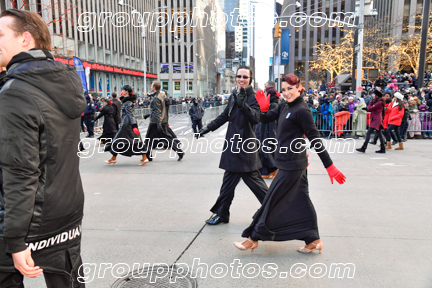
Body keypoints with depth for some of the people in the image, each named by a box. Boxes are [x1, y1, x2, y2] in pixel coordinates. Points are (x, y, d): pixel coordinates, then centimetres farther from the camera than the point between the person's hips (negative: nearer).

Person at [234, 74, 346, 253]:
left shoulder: (301, 110, -16)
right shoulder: (284, 107, 10)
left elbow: (315, 140, -18)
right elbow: (266, 119, 11)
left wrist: (329, 165, -17)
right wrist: (263, 109, -10)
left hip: (292, 164, -9)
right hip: (292, 163, 9)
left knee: (273, 200, 0)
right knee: (300, 201, 14)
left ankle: (254, 238, 14)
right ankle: (313, 240, 25)